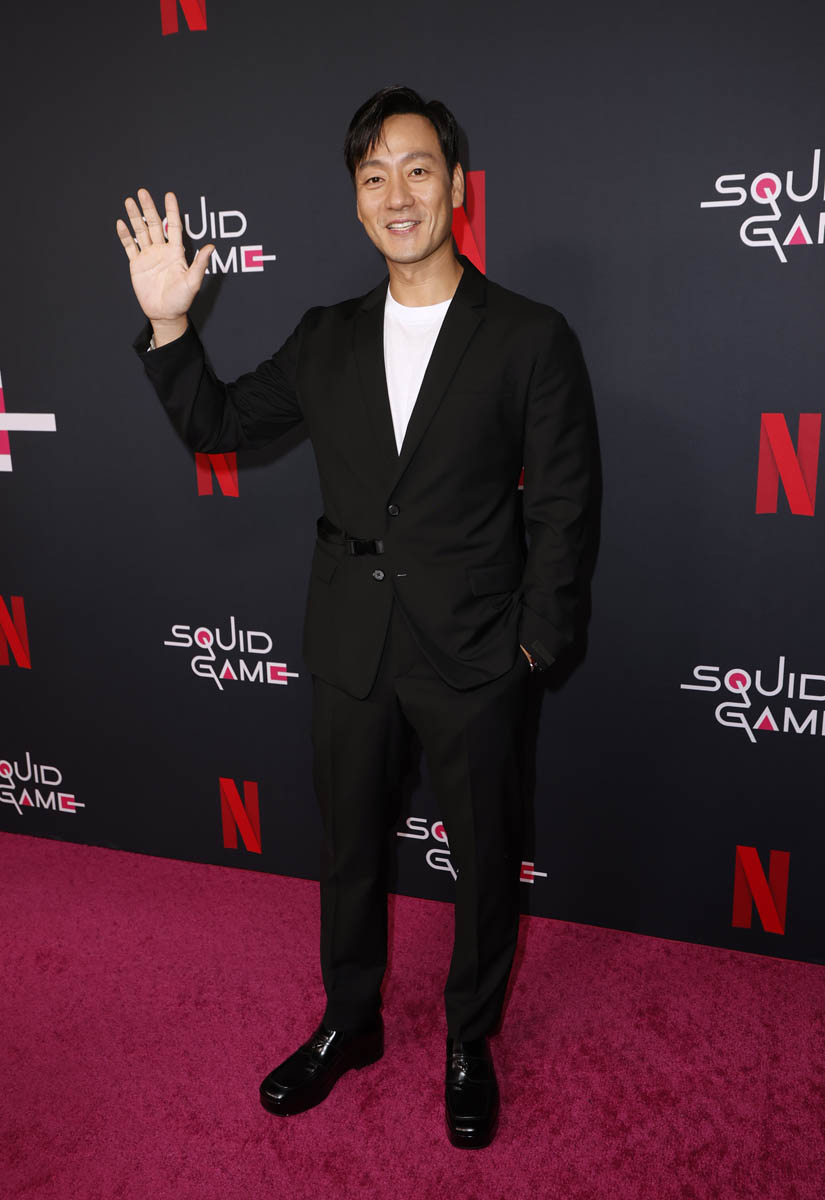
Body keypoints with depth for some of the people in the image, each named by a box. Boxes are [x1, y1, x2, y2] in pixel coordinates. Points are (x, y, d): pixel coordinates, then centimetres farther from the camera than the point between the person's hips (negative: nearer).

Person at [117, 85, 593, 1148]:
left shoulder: (531, 339, -7)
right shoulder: (326, 340, 5)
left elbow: (559, 511, -5)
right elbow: (217, 426, 11)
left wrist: (536, 643, -6)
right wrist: (168, 323, -4)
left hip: (472, 659, -3)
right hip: (349, 650, 4)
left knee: (483, 858, 13)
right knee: (348, 846, 19)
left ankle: (470, 1043, 39)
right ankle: (349, 1023, 43)